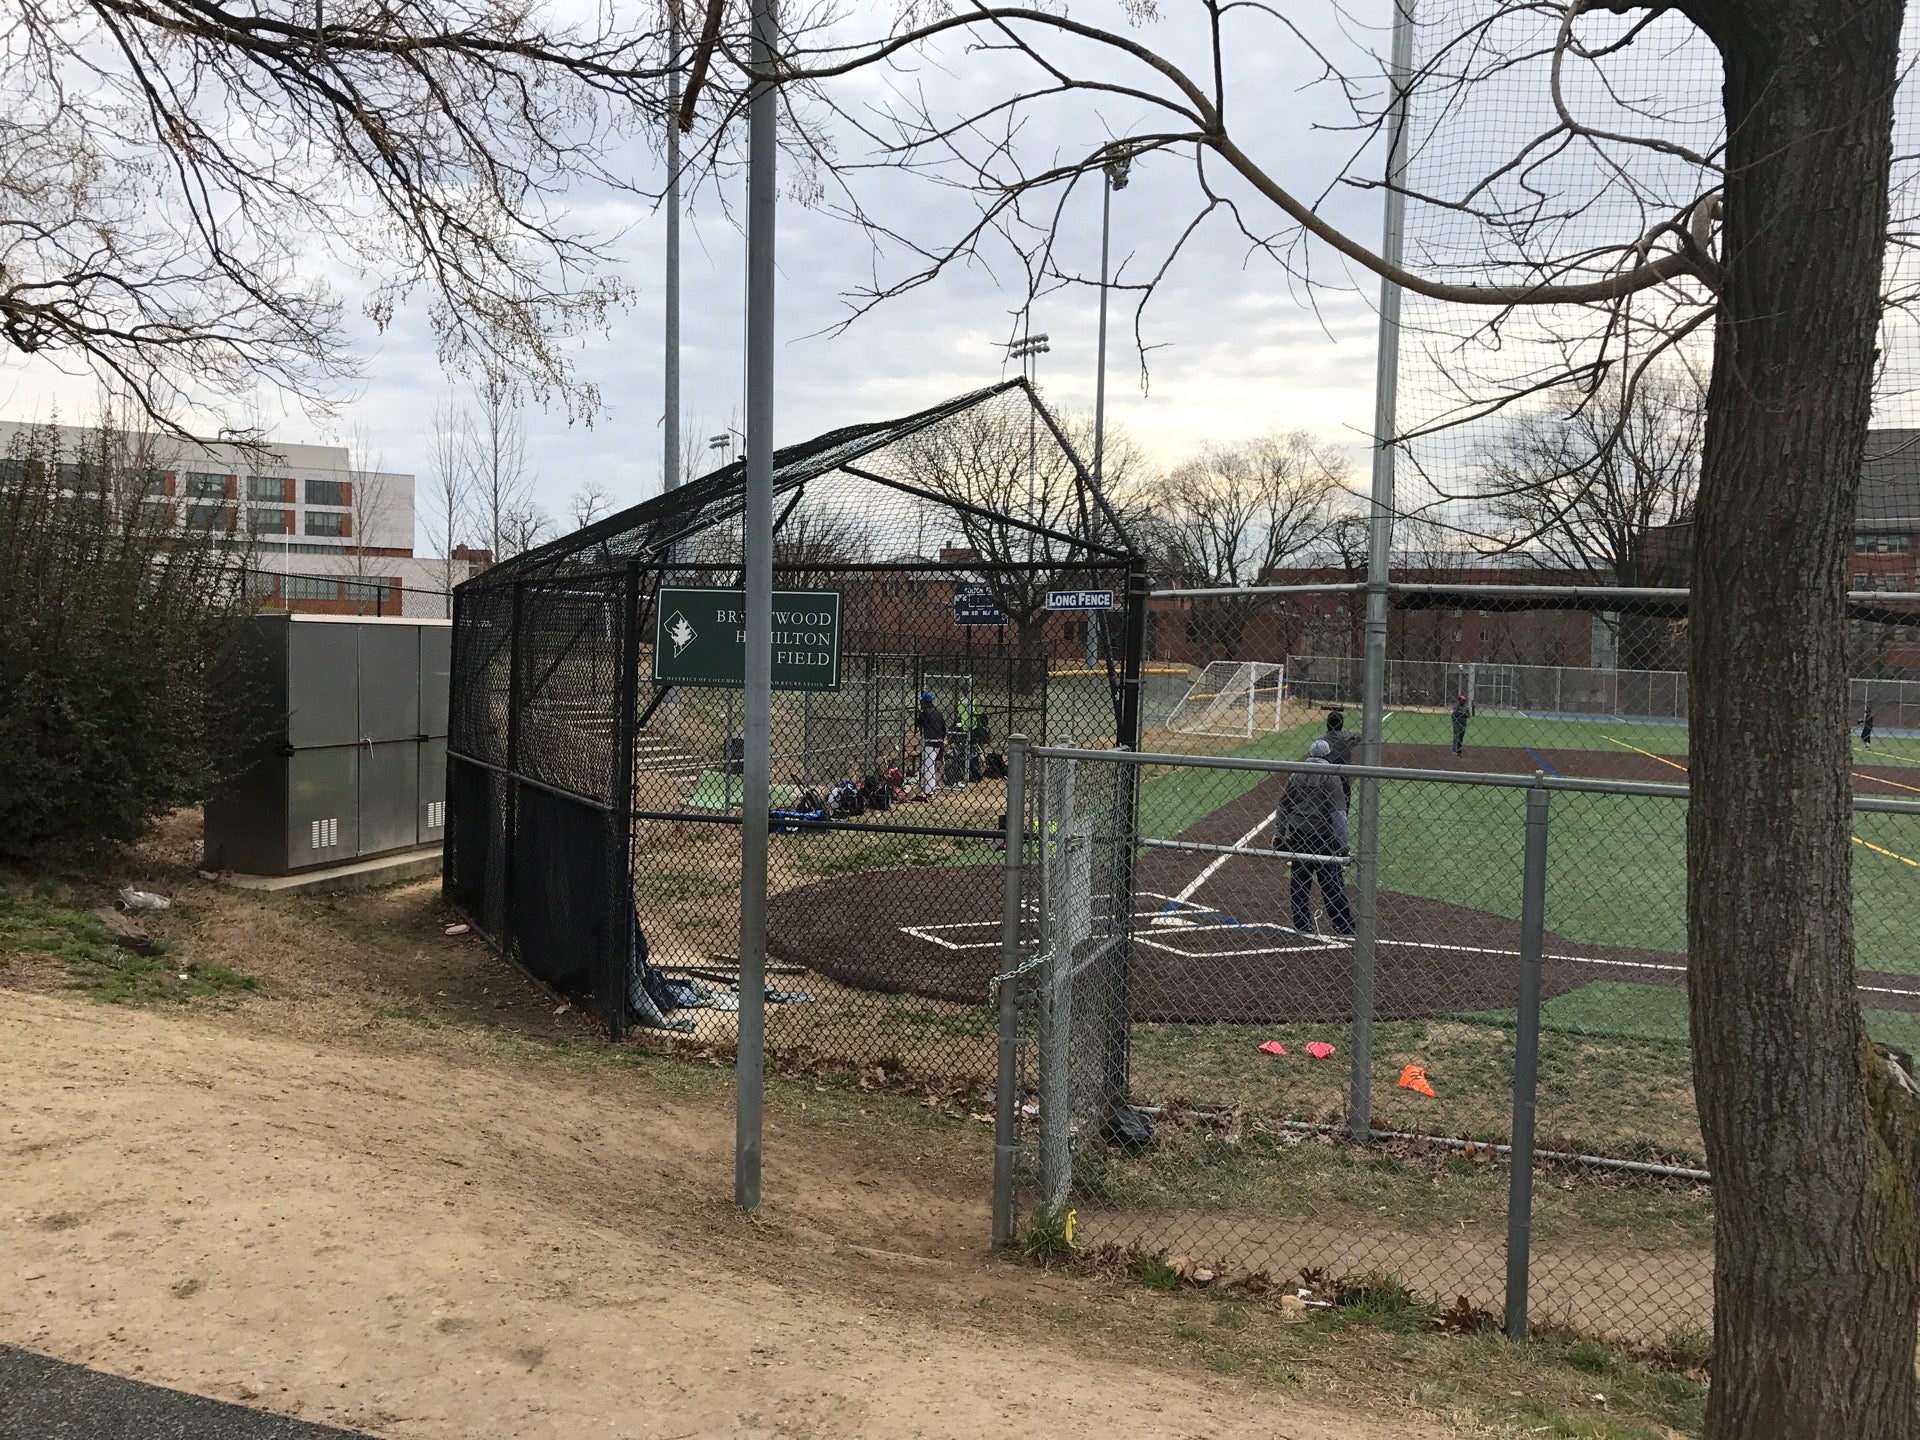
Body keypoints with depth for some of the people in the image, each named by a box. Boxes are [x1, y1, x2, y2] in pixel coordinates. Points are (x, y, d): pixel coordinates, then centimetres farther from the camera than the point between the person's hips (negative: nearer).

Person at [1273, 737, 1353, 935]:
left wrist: (1278, 833, 18)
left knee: (1298, 880, 10)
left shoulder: (1296, 773, 8)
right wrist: (1342, 844, -13)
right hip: (1321, 835, -5)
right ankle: (1343, 925, 3)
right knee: (1332, 882, 0)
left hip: (1297, 834, 5)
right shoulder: (1329, 775, -8)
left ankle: (1301, 924, 13)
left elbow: (1282, 805, 12)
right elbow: (1338, 812, -13)